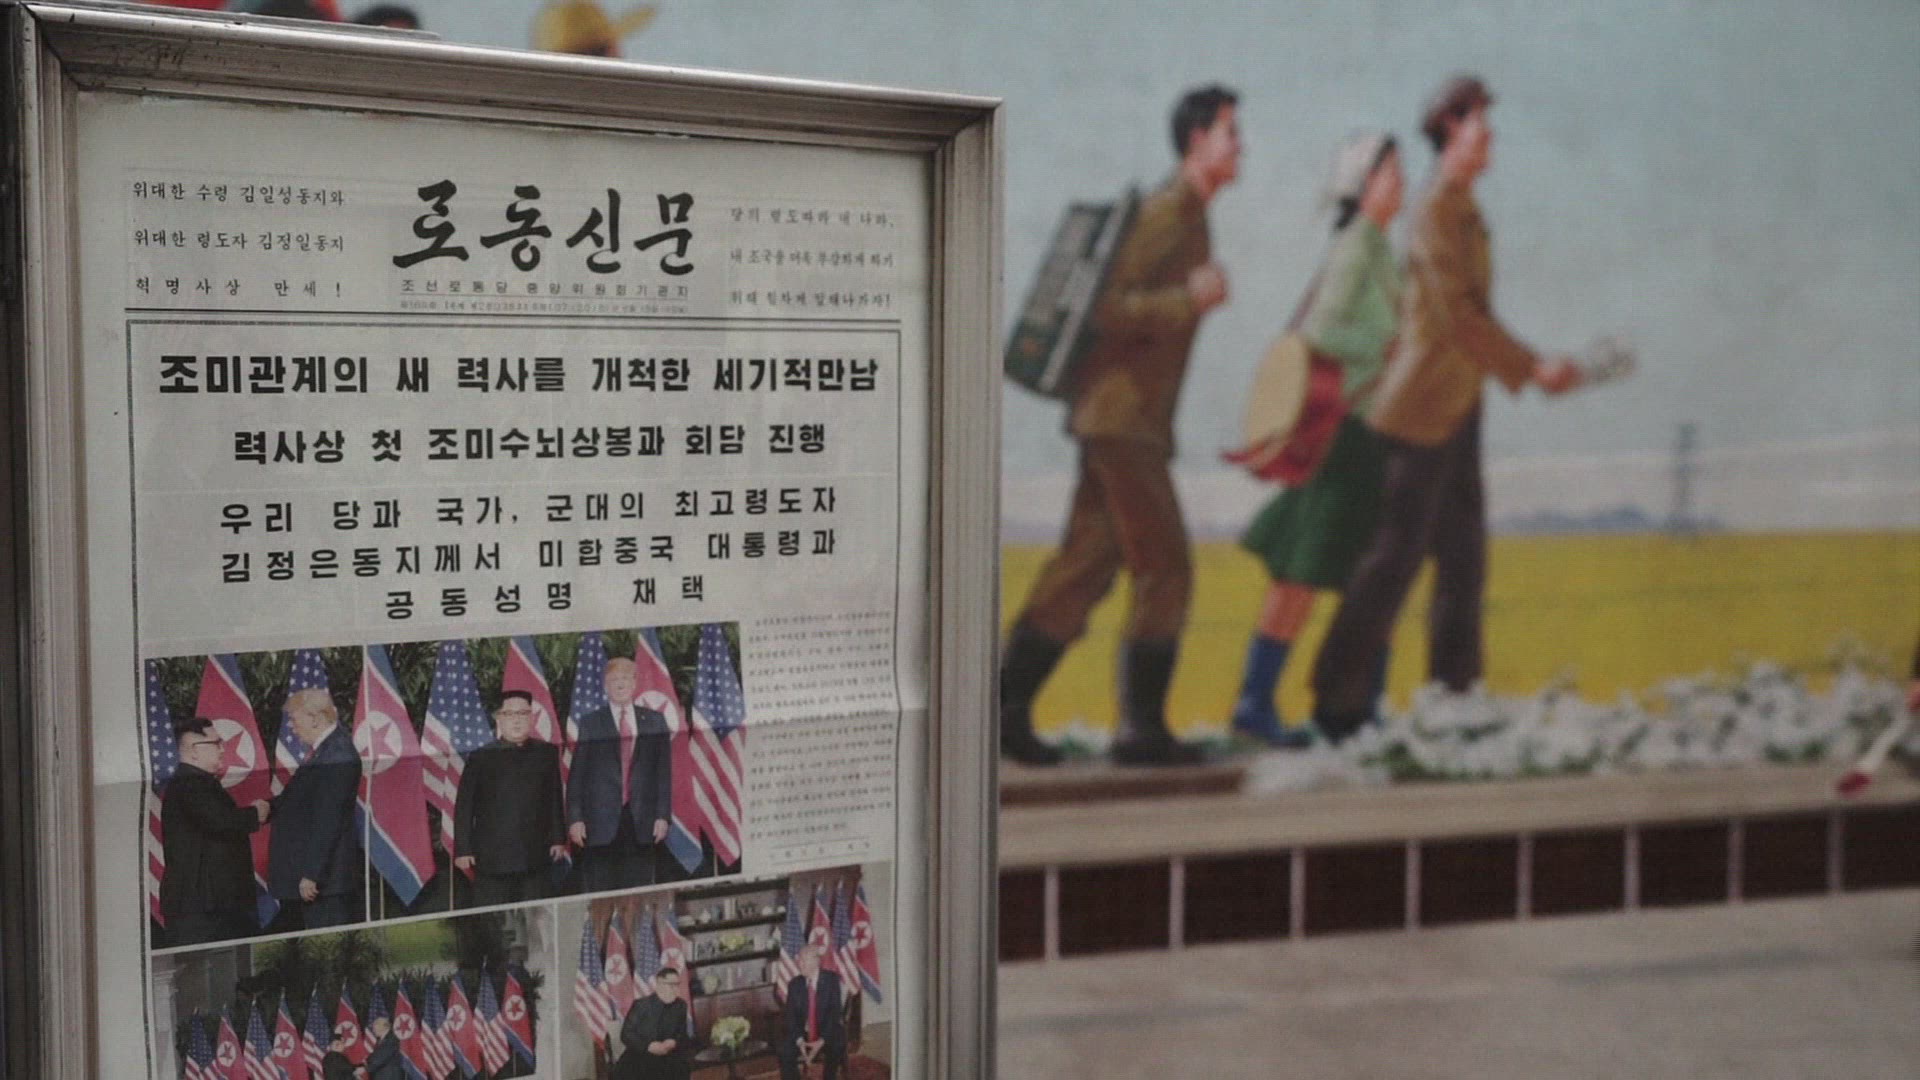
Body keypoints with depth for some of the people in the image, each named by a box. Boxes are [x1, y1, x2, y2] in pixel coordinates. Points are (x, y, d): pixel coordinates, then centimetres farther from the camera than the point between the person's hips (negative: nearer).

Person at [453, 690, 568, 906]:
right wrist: (463, 850, -1)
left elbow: (555, 799, 13)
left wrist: (558, 839, 10)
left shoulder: (547, 753, 9)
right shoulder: (481, 758, 2)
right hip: (491, 857, -2)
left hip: (534, 856, 2)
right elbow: (464, 806, 2)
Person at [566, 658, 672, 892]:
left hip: (642, 823, 2)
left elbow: (664, 771, 9)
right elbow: (577, 775, 3)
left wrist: (663, 815, 2)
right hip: (601, 822, -2)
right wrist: (575, 818, -4)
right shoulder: (590, 724, 5)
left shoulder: (654, 721, 11)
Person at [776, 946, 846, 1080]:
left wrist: (821, 1041, -24)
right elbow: (790, 1015, -2)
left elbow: (834, 1012, -13)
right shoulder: (794, 984, 2)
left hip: (828, 1033, -3)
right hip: (802, 1035, 3)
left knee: (835, 1049, -33)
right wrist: (800, 1041, -20)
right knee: (783, 1051, -24)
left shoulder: (831, 980, -7)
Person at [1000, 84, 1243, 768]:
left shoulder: (1189, 218, 17)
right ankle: (1142, 729, -1)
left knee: (1083, 570, 10)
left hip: (1132, 421, 10)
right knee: (1165, 571, -7)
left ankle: (1007, 708, 14)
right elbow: (1105, 308, -21)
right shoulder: (1162, 214, -13)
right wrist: (1189, 299, -25)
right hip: (1121, 417, -10)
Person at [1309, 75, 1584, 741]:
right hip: (1424, 410, -9)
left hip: (1456, 410, 9)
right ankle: (1338, 704, 1)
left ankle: (1455, 703, 17)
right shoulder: (1437, 208, -12)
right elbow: (1457, 312, -19)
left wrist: (1528, 369, 16)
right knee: (1396, 556, -6)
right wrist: (1531, 368, -17)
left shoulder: (1464, 210, 16)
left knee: (1463, 562, 10)